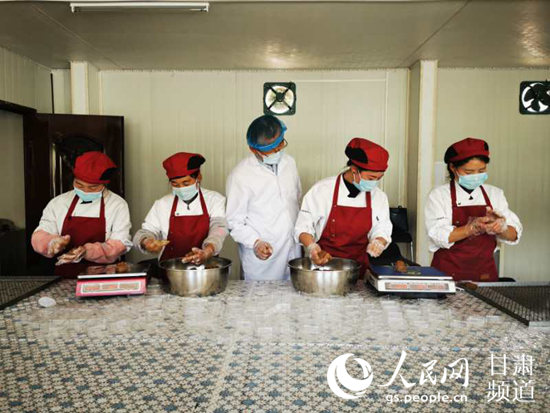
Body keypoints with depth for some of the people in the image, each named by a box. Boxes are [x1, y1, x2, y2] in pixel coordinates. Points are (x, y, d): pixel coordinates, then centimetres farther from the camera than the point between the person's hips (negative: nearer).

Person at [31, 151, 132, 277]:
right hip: (64, 278, 4)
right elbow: (39, 237, 7)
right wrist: (53, 242, -16)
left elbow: (120, 245, -6)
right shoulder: (58, 203, 9)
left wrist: (87, 251, -23)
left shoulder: (118, 205, -1)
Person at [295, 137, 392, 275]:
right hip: (322, 263, -2)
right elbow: (303, 226, -3)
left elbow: (382, 232, 9)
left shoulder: (379, 196, 4)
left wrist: (378, 242, -12)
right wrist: (311, 247, -19)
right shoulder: (322, 190, -7)